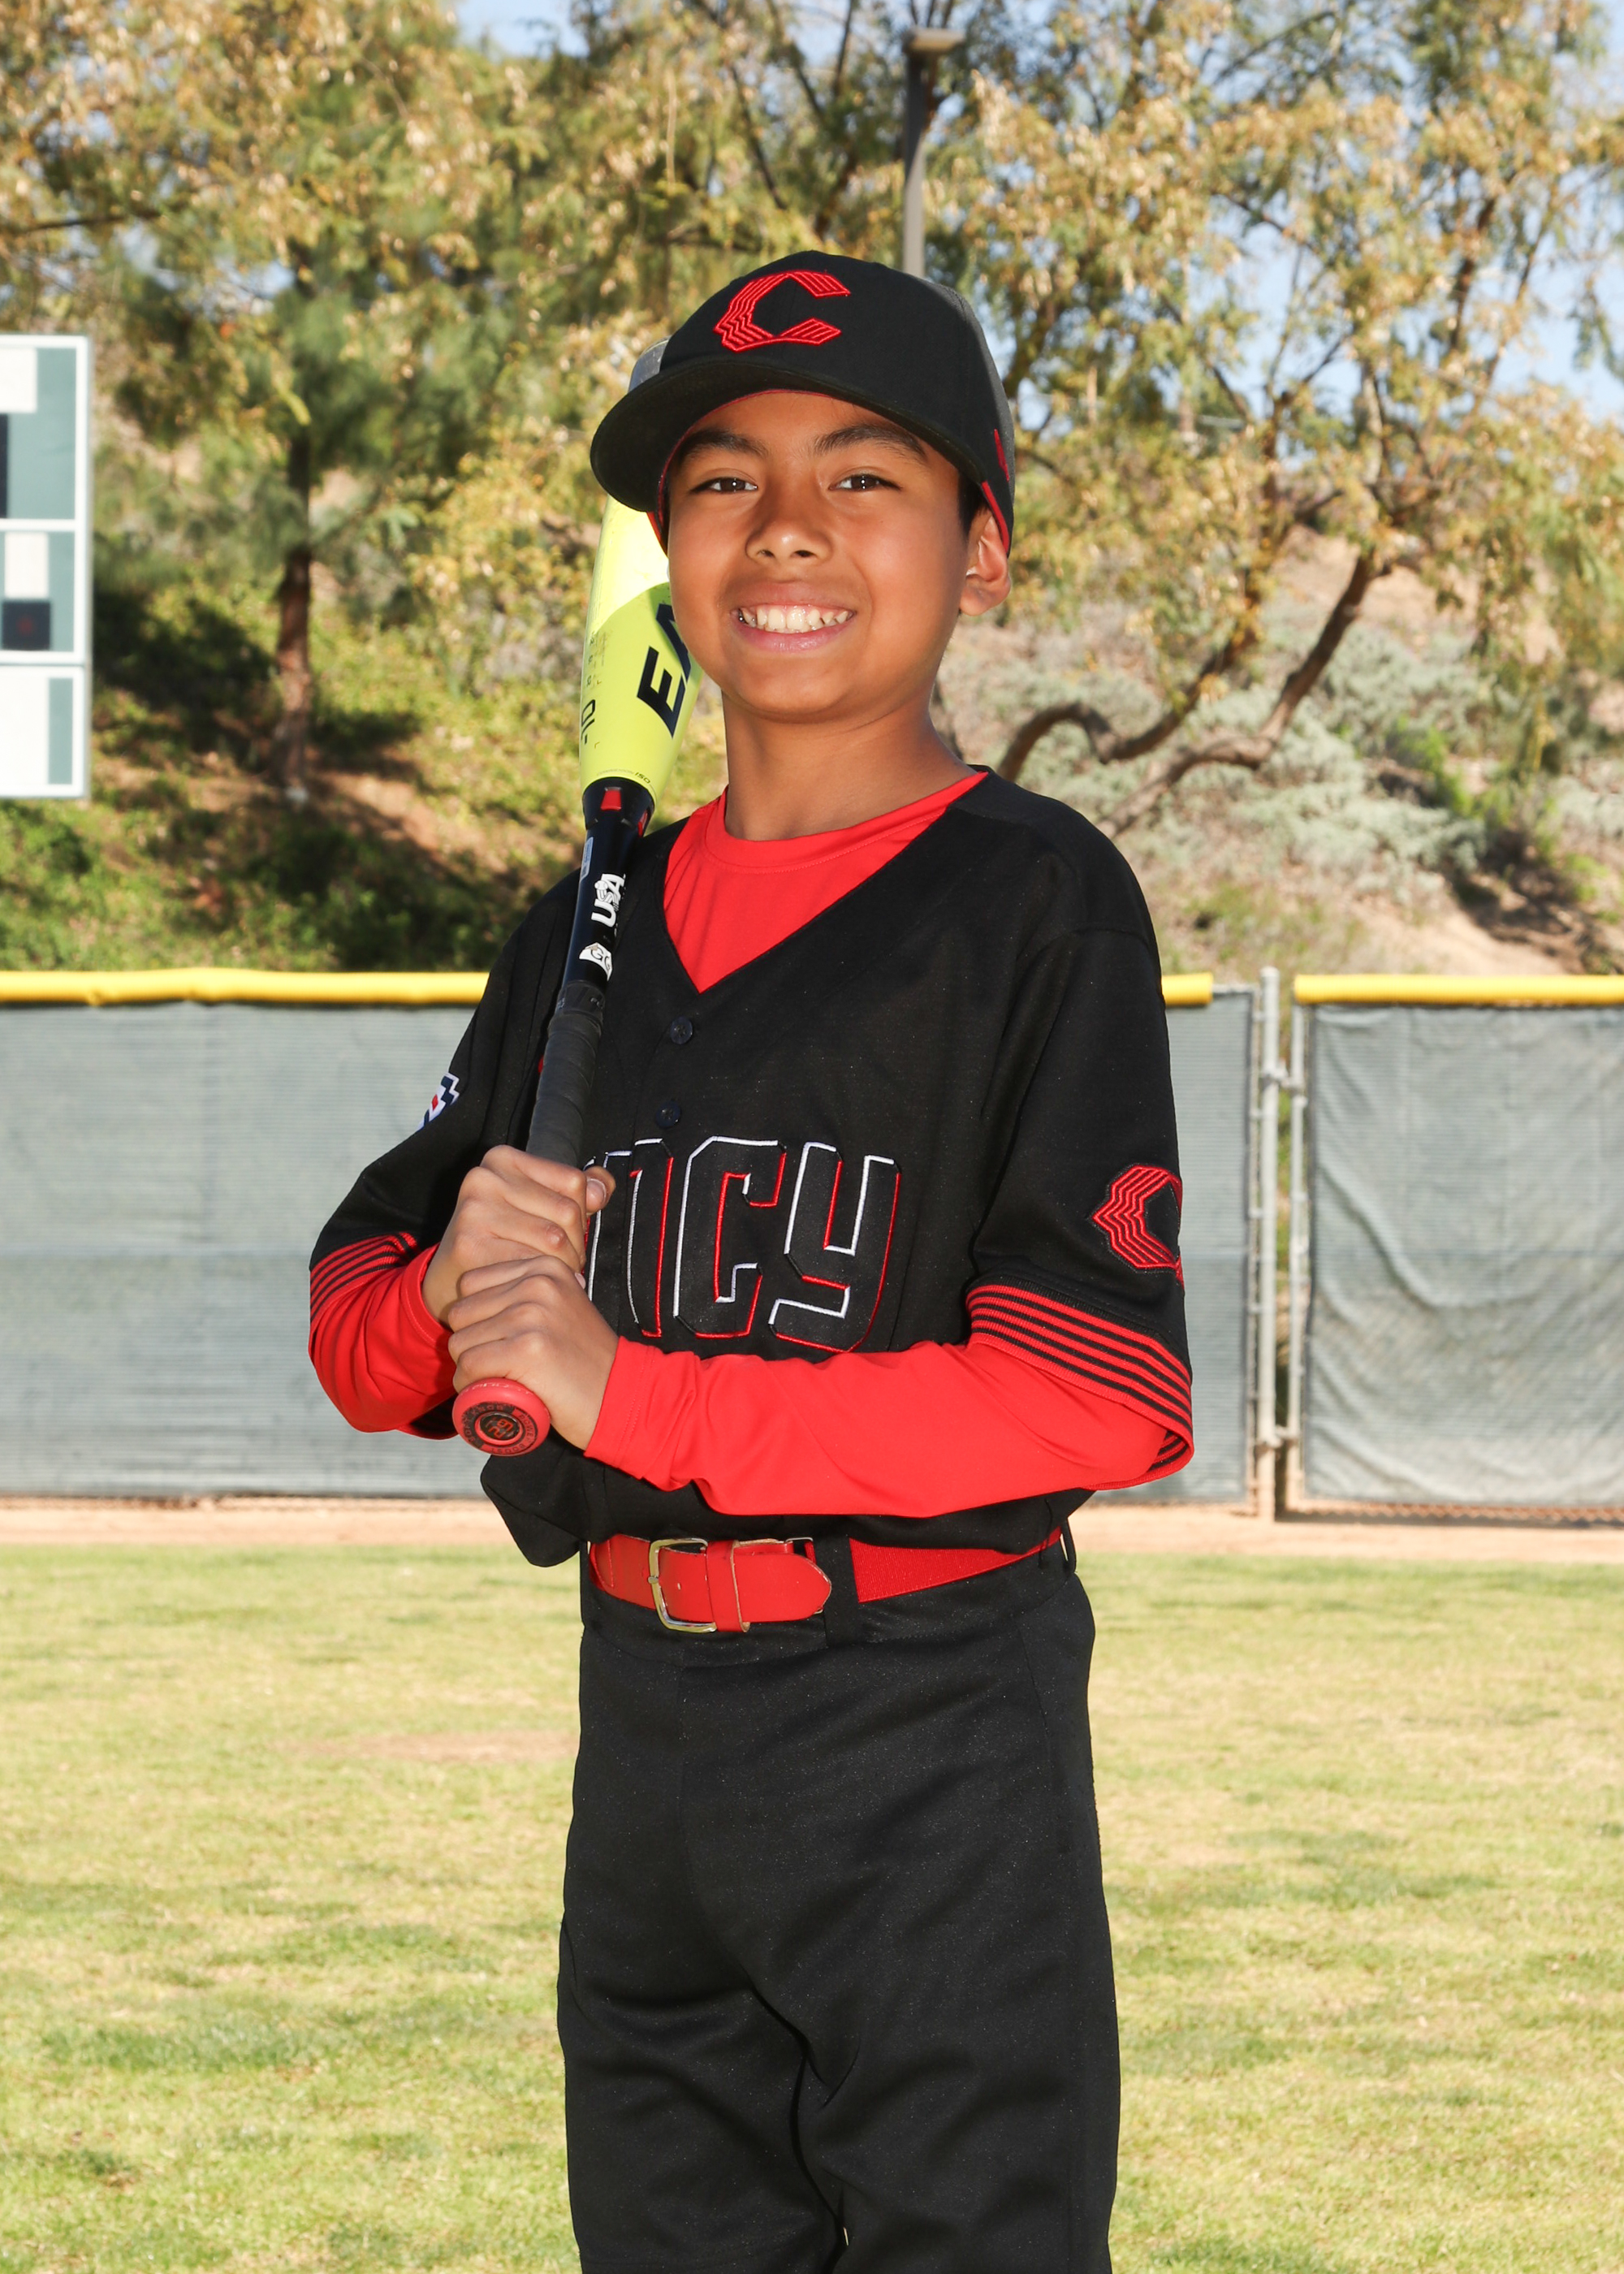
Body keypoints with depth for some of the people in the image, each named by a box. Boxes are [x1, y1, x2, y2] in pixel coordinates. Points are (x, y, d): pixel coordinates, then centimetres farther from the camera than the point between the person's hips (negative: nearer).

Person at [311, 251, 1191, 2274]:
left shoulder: (1035, 899, -7)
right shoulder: (595, 930, 11)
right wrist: (449, 1294, -11)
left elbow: (1108, 1397, -17)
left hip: (935, 1740, -6)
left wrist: (628, 1391, -18)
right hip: (641, 1712, 6)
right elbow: (359, 1329, 14)